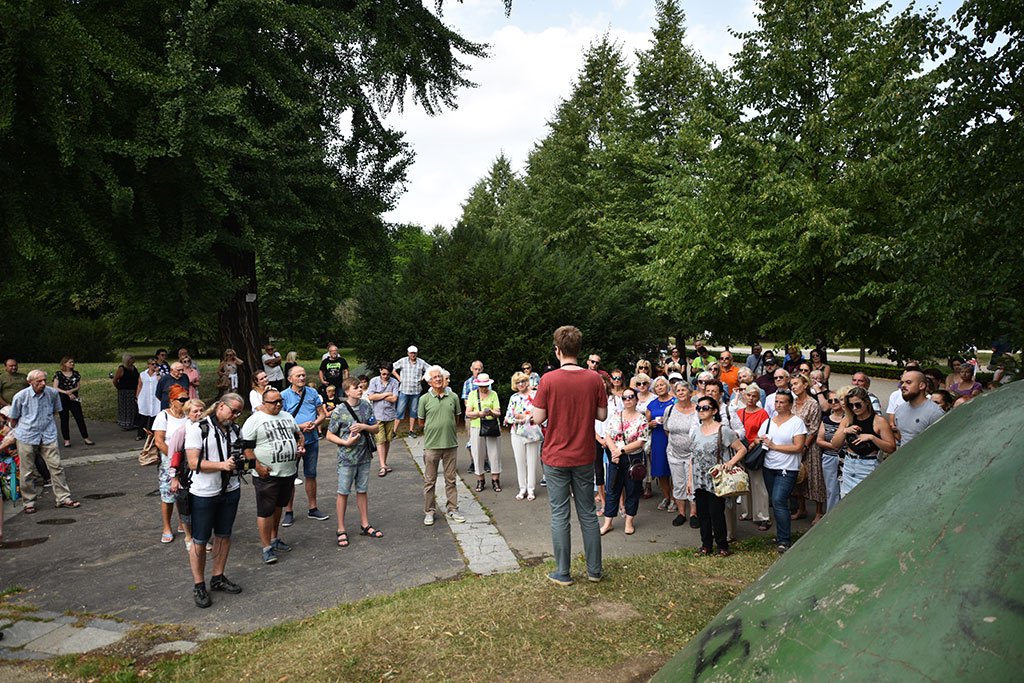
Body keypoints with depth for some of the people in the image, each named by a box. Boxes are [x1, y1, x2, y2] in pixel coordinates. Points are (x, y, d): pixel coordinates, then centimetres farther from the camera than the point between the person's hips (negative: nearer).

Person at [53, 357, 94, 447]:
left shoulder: (76, 373, 7)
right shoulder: (58, 374, -3)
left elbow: (79, 386, 7)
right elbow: (55, 388, -8)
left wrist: (71, 390, -12)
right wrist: (67, 393, -17)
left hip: (74, 399, 3)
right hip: (62, 400, -3)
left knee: (80, 418, 0)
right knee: (64, 420, 4)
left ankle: (86, 438, 4)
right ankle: (67, 440, 13)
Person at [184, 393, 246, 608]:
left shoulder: (235, 429, 8)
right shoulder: (197, 429, -11)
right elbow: (194, 463, -17)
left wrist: (242, 460, -3)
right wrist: (222, 465, -26)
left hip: (230, 491, 6)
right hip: (204, 493, -6)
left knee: (224, 536, 14)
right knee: (199, 541, 3)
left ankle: (218, 578, 28)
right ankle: (198, 585, 14)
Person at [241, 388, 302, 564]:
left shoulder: (287, 416, 13)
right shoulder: (254, 420, -8)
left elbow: (298, 434, 25)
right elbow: (246, 447, -12)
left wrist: (301, 444, 4)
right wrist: (257, 466, -18)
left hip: (288, 472, 6)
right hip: (267, 475, -6)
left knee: (278, 506, 18)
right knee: (266, 511, -2)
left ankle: (275, 539, 33)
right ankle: (267, 548, 6)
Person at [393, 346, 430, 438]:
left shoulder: (421, 362, 1)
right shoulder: (402, 361, -1)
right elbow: (392, 367, 9)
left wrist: (423, 377, 3)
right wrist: (398, 377, 3)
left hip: (415, 391, 2)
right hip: (404, 390, -2)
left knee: (413, 410, 8)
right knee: (400, 410, -4)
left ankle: (411, 430, 19)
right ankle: (394, 430, 1)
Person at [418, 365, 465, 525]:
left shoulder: (453, 397, 5)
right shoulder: (424, 399, -1)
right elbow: (421, 423, 7)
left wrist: (446, 427, 8)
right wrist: (434, 428, 5)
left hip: (450, 444, 2)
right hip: (431, 445, -2)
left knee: (451, 479, 9)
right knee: (429, 480, 5)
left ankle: (453, 509, 19)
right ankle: (429, 512, 16)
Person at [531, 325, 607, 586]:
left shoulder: (549, 380, -14)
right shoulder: (594, 379, -5)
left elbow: (538, 418, -12)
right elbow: (602, 415, 0)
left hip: (556, 457, -3)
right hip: (584, 457, 3)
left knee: (559, 515, 6)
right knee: (588, 513, 14)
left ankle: (563, 573, 14)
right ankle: (594, 569, 23)